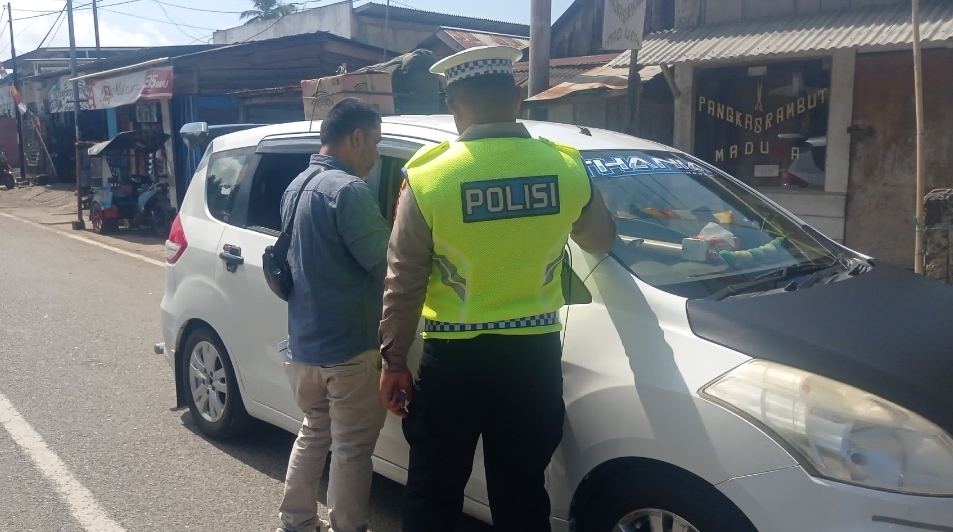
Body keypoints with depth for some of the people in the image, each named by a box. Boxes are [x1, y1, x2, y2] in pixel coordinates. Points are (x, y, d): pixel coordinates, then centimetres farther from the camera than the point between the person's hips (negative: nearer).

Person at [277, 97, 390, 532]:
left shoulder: (297, 187, 10)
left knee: (314, 433, 23)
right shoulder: (348, 189, -19)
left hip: (303, 343, 9)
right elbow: (386, 263, -19)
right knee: (351, 449, 6)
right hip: (348, 348, -9)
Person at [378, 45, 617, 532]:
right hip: (534, 354, 3)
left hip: (454, 357, -2)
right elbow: (602, 241, 15)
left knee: (433, 490, 15)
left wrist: (394, 360, 3)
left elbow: (404, 280, -7)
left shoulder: (427, 177, -11)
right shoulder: (568, 169, -3)